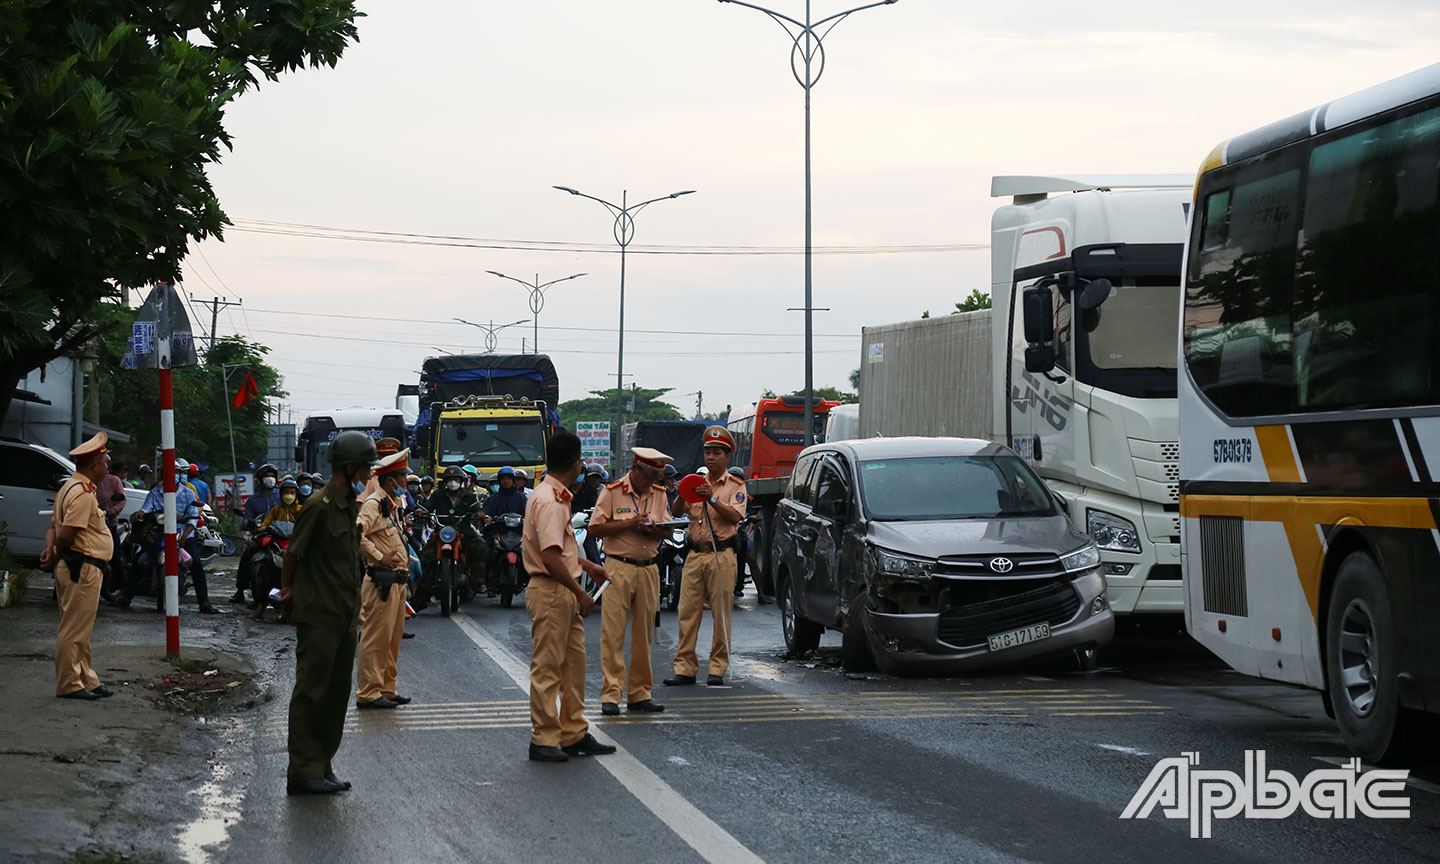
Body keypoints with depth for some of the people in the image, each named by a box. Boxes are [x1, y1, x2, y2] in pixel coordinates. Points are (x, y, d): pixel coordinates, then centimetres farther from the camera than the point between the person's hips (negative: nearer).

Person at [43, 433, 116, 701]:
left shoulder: (70, 488, 17)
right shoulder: (83, 493, -17)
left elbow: (54, 527, 15)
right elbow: (66, 535, -23)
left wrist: (51, 550, -2)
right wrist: (56, 555, -6)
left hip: (74, 568, 11)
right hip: (83, 567, -11)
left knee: (80, 630, 15)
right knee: (74, 629, -5)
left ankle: (88, 681, 23)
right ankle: (69, 685, -2)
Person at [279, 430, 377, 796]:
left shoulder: (353, 506, 12)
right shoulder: (320, 506, -16)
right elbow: (293, 553, -8)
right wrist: (287, 590, 4)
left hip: (344, 616, 9)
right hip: (318, 616, -9)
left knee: (337, 694, 12)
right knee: (311, 692, -5)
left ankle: (322, 767, 19)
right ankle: (303, 773, -2)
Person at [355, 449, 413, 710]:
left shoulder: (393, 504, 19)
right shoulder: (374, 504, -13)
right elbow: (355, 532, -28)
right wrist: (378, 557, -22)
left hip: (397, 581, 10)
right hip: (382, 581, -10)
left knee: (393, 638, 15)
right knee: (376, 638, -8)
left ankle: (386, 689, 22)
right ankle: (368, 693, -5)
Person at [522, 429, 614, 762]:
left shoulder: (557, 497, 15)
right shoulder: (548, 501, -18)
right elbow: (551, 557, -24)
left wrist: (586, 566, 30)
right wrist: (580, 593, -20)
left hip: (566, 593, 10)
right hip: (550, 592, -10)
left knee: (575, 663, 13)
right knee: (547, 667, -4)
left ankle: (574, 735, 20)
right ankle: (543, 740, 1)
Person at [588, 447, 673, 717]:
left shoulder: (659, 494, 11)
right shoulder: (612, 492, -3)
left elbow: (668, 531, 11)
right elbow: (595, 528, -8)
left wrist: (653, 530, -11)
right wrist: (629, 524, -15)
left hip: (649, 569, 5)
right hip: (619, 568, -5)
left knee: (643, 634, 8)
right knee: (613, 632, -6)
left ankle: (639, 694, 14)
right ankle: (611, 695, -4)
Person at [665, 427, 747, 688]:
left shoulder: (735, 485, 6)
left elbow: (735, 516, -10)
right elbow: (675, 512, 5)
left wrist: (712, 499, -21)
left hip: (721, 555, -3)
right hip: (695, 554, 3)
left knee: (721, 614, -3)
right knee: (687, 612, 0)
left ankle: (718, 669, 3)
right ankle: (685, 668, 2)